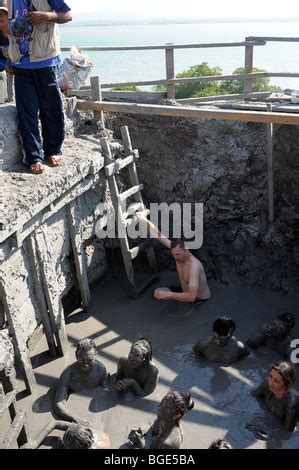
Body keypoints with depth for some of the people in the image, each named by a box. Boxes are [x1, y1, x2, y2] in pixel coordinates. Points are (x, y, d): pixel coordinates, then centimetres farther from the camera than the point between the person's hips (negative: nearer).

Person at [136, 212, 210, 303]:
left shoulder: (194, 266, -36)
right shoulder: (177, 250, -14)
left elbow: (191, 297, -44)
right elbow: (159, 235, -6)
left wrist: (168, 294, -46)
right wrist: (145, 221, -13)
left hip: (200, 301, -8)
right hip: (186, 292, 8)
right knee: (158, 292, 4)